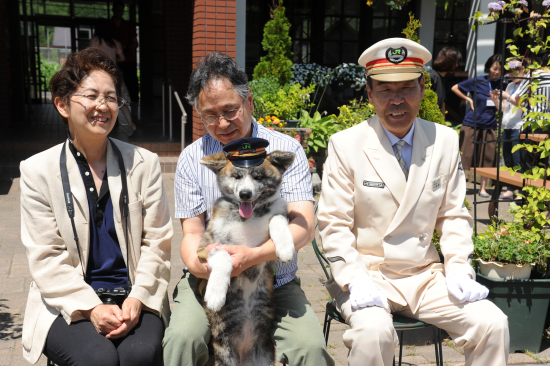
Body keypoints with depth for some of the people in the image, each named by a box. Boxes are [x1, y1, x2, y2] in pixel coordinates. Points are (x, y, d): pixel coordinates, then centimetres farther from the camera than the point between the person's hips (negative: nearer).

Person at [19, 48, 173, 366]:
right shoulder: (38, 170, 2)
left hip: (135, 299, 1)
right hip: (68, 304, 0)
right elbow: (46, 258, -3)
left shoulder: (145, 163, 6)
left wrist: (137, 298, -12)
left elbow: (158, 242, 3)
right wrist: (92, 307, -16)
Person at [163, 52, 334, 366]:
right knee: (182, 337, -27)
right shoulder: (192, 158, 3)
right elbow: (193, 232, 2)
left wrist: (253, 256, -29)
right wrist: (197, 263, -23)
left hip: (276, 283, 0)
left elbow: (305, 226, -11)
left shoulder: (286, 149, -2)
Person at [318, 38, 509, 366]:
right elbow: (334, 224, -7)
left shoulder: (445, 141, 3)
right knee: (373, 333, -31)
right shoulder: (345, 145, -7)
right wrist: (354, 280, -19)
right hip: (367, 274, -3)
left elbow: (454, 215, 9)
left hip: (426, 275, 4)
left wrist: (459, 269, -5)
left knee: (493, 324, -14)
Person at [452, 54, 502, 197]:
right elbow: (454, 88, 8)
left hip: (489, 126, 3)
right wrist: (469, 99, 1)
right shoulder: (477, 82, -2)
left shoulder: (501, 85, 4)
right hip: (471, 124, -2)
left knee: (487, 159, 5)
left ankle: (483, 188, 16)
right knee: (465, 157, 0)